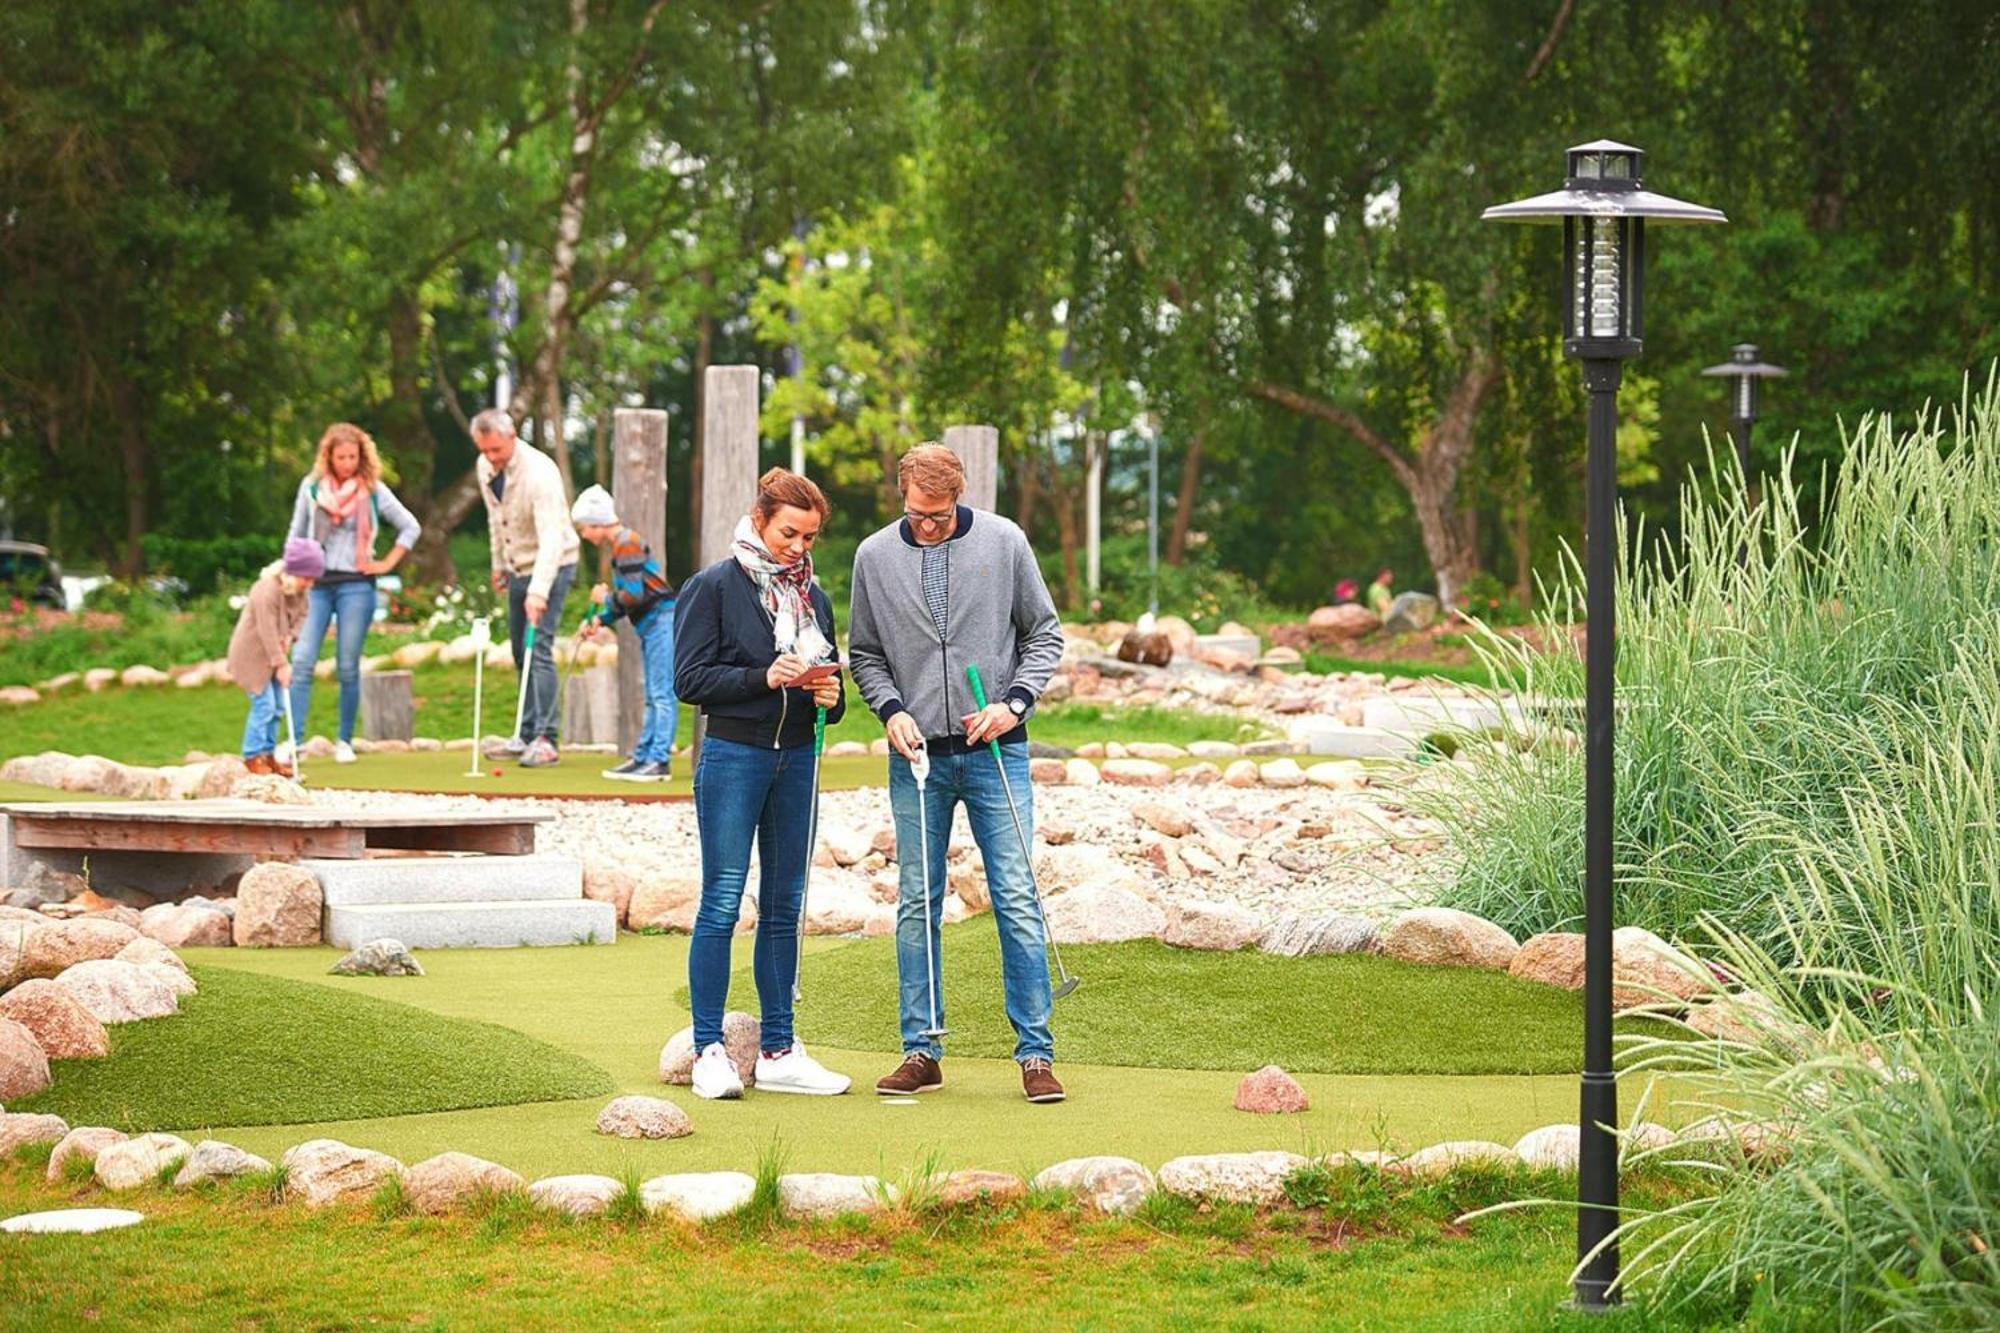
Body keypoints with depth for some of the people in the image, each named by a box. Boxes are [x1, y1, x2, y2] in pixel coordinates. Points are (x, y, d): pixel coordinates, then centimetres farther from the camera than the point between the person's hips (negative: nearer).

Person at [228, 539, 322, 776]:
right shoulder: (267, 591, -28)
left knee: (277, 706, 9)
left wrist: (290, 636, -10)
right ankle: (252, 756, -2)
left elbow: (301, 615, 10)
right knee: (264, 703, -12)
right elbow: (268, 632, -28)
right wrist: (281, 664, -27)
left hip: (273, 654, 8)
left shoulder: (299, 590, -2)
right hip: (252, 654, -8)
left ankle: (268, 754, 19)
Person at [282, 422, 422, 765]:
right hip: (316, 583, 1)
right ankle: (293, 741, -13)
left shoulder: (373, 490, 2)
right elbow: (296, 535, 14)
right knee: (302, 661, -11)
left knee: (348, 668, -1)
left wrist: (387, 563, 4)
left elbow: (411, 527, 9)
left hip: (355, 585, -1)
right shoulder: (311, 486, 6)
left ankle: (345, 741, 10)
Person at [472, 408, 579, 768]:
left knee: (538, 649, -17)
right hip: (518, 567, 8)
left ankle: (544, 740, -19)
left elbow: (551, 538, -34)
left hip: (551, 566, -8)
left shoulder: (539, 472, -27)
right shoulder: (485, 467, -2)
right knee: (521, 653, 10)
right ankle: (527, 734, 18)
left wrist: (538, 591, -41)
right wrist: (498, 563, 18)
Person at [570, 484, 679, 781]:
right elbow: (627, 597, 21)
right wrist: (601, 620, 10)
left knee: (662, 694, -10)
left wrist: (605, 598, -4)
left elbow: (634, 595, -21)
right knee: (653, 697, 13)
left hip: (662, 620, -11)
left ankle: (660, 761, -11)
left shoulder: (628, 544, -15)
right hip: (650, 625, 11)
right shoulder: (620, 545, 16)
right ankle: (643, 757, 17)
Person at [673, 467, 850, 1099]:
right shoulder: (714, 587, -3)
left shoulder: (813, 596, 13)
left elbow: (831, 679, 19)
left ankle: (778, 1051, 13)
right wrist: (764, 678, -19)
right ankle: (708, 1051, -1)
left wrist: (829, 695, -4)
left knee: (784, 907, 8)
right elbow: (690, 679, -9)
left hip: (797, 759, 5)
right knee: (722, 903, -5)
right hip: (734, 755, -5)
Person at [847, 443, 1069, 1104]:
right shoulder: (874, 556, 3)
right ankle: (920, 1051, 12)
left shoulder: (1004, 542, -1)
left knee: (1016, 900, -5)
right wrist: (891, 709, -5)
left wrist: (1014, 703, -8)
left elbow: (1045, 634, 6)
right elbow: (865, 652, 12)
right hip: (917, 754, 2)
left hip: (997, 752, -2)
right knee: (917, 906, 4)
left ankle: (1036, 1052, -1)